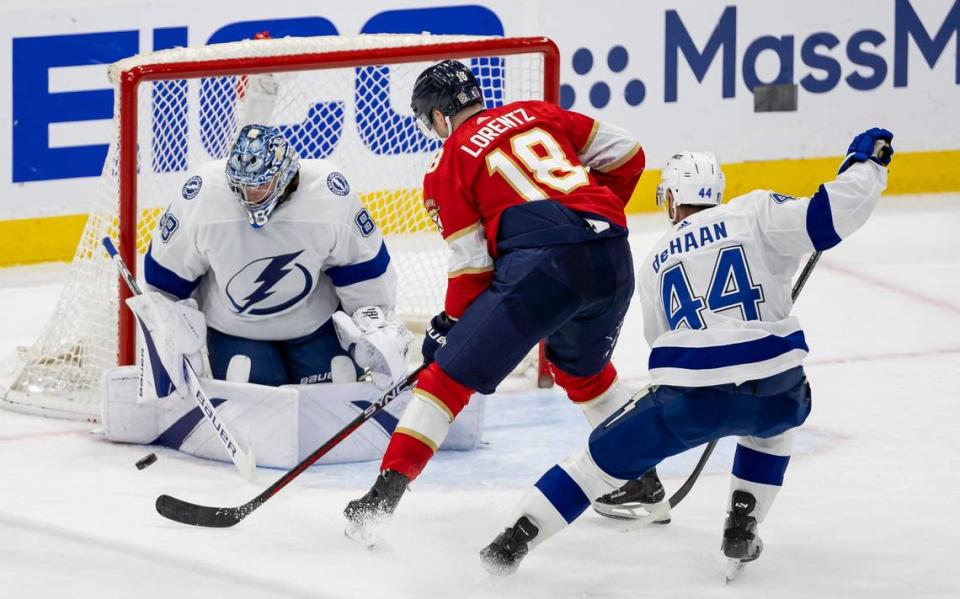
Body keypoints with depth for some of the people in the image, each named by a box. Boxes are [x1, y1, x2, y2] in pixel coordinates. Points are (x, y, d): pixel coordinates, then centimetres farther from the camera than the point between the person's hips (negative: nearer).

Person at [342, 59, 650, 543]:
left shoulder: (449, 163, 10)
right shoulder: (537, 114, 23)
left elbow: (472, 263, 5)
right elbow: (626, 154, 19)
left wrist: (449, 326, 19)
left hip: (539, 266, -6)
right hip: (612, 258, 6)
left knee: (451, 373, 2)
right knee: (583, 369, 32)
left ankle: (387, 491, -5)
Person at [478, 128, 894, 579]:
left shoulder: (655, 263, 21)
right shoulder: (756, 213, 10)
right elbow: (832, 215, -3)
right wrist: (866, 160, 14)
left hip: (691, 395, 0)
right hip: (775, 392, 0)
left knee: (606, 455, 19)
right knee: (775, 418, 37)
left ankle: (514, 540, 15)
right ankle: (742, 531, 26)